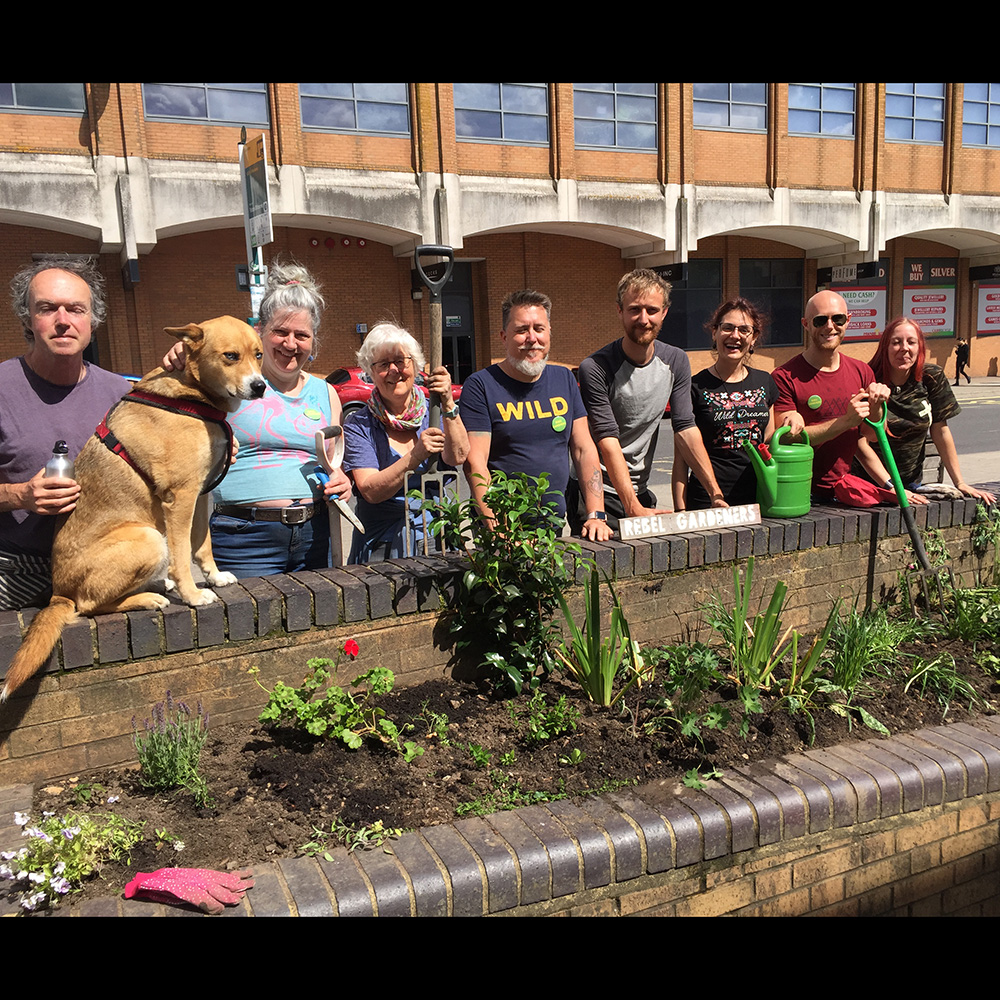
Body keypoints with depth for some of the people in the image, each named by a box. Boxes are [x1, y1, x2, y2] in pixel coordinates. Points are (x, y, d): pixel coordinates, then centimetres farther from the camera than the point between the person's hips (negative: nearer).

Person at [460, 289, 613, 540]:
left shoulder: (564, 379, 12)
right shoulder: (479, 386, -3)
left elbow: (584, 450, 10)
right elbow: (475, 463, -10)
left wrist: (596, 515, -1)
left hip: (557, 522, 4)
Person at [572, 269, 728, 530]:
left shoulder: (676, 362, 2)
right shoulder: (595, 368, -17)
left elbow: (686, 429, -2)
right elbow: (608, 442, -23)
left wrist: (715, 493, -12)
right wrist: (633, 508, -32)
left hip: (641, 492, 6)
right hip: (598, 493, -5)